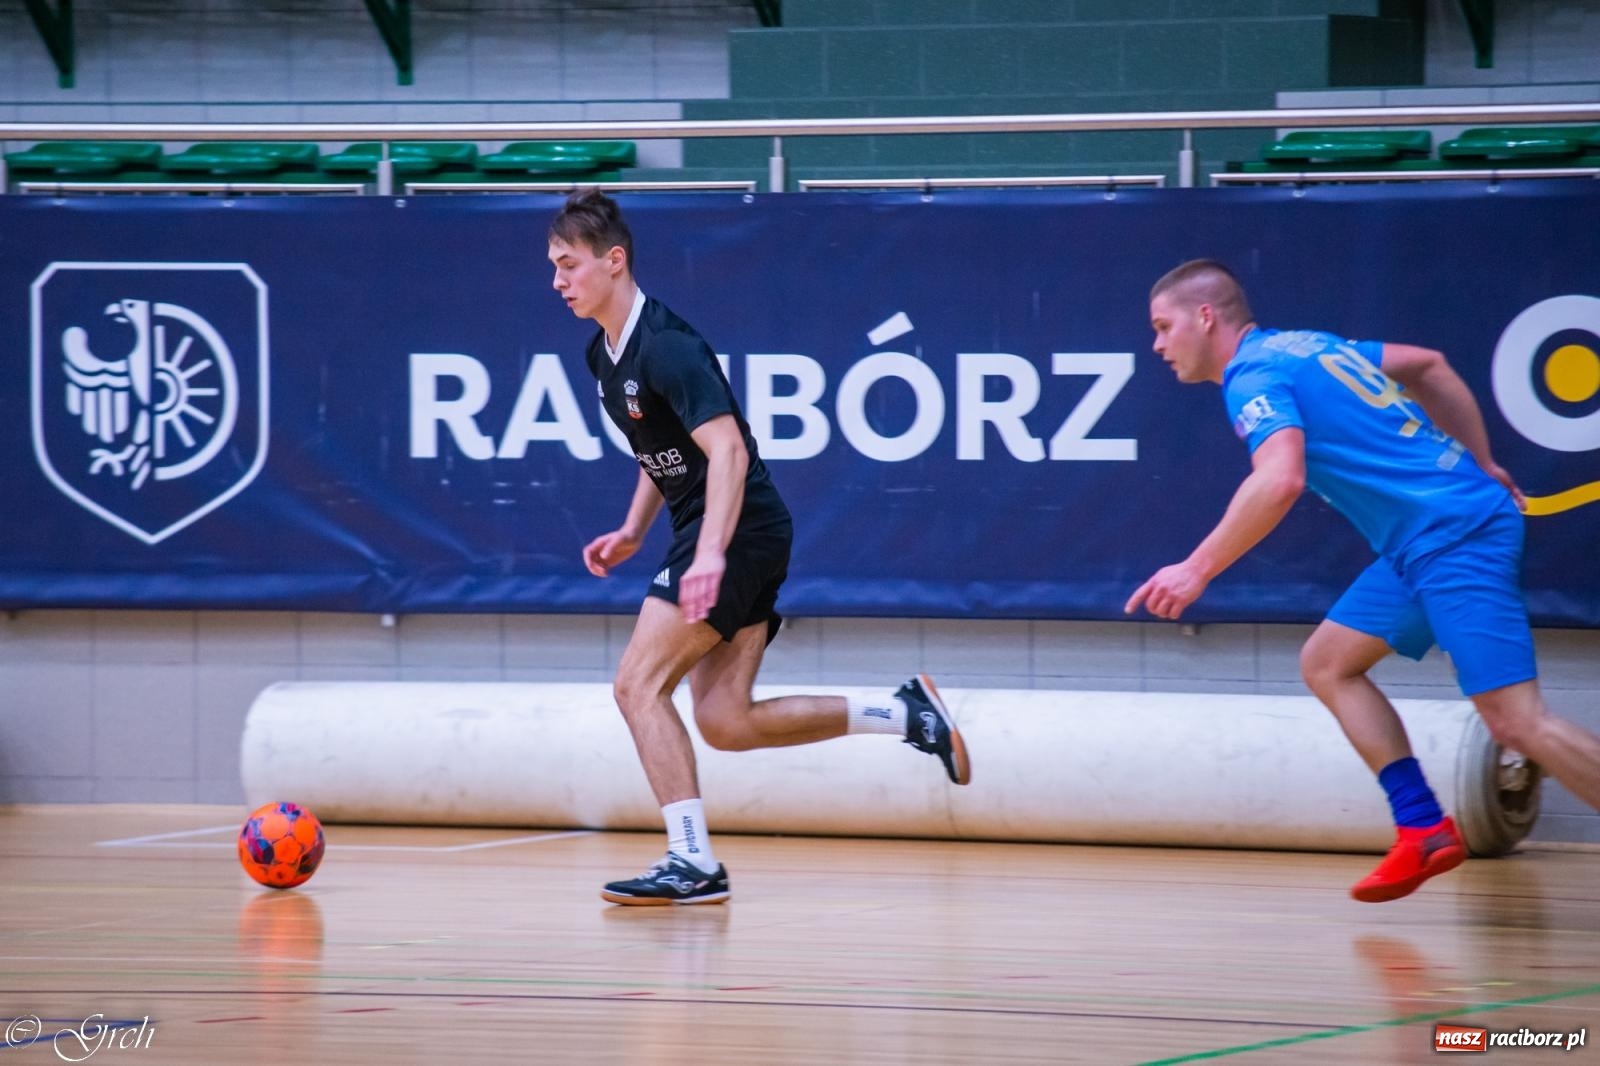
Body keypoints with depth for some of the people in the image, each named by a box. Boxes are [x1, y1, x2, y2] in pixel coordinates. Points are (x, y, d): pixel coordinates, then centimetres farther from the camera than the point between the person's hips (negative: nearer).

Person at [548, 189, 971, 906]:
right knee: (726, 723, 5)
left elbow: (727, 450, -27)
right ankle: (905, 714, 14)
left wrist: (710, 553, -37)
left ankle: (692, 862, -14)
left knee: (639, 683, -14)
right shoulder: (605, 354, 11)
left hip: (741, 529, -10)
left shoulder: (663, 345, -19)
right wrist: (632, 531, 17)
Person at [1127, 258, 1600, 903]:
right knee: (1327, 664, 14)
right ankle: (1423, 830, 10)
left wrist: (1196, 570, -22)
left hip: (1453, 536, -10)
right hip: (1424, 544, 10)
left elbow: (1280, 481, -27)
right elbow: (1428, 365, 28)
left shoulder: (1254, 376, -9)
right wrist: (1480, 467, 30)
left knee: (1517, 723, -14)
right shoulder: (1306, 347, 18)